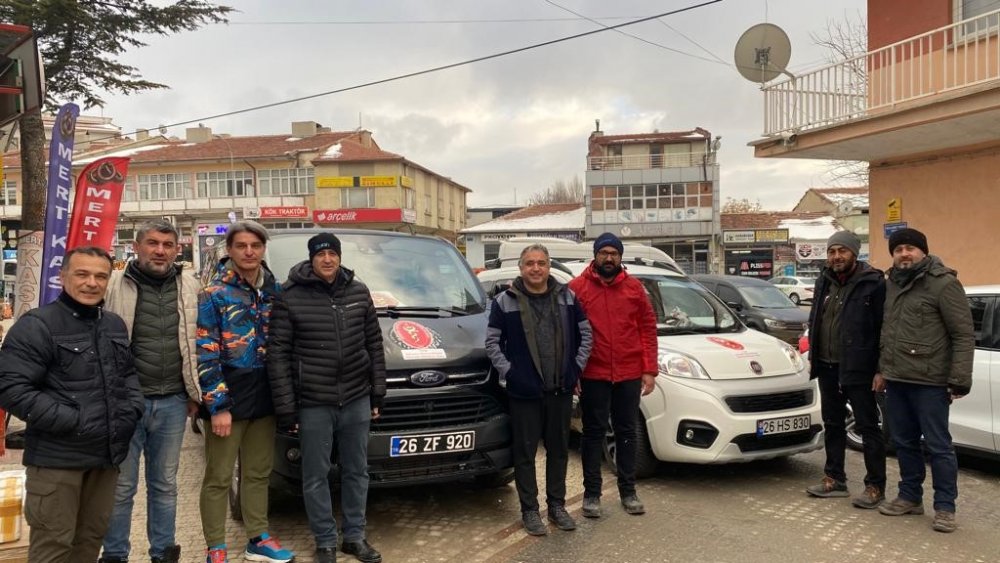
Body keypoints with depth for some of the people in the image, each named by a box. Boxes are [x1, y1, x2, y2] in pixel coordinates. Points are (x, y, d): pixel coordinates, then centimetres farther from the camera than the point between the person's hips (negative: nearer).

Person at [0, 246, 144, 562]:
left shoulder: (115, 325, 11)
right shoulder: (37, 326, -11)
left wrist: (132, 408, 3)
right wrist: (72, 422, -22)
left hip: (107, 453, 7)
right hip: (56, 457, -6)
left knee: (92, 537, 19)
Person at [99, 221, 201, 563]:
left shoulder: (190, 287, 4)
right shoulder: (114, 285, -5)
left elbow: (199, 342, 10)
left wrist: (195, 392, 8)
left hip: (172, 403, 3)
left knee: (164, 484, 15)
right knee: (121, 486, 8)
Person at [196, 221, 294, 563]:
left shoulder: (274, 290, 6)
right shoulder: (214, 294, -9)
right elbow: (205, 355, -12)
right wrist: (218, 406, -16)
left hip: (264, 397, 5)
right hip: (228, 399, -5)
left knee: (258, 473, 15)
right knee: (219, 477, 5)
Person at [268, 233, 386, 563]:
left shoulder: (359, 292, 4)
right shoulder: (291, 298, -7)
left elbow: (374, 345, 9)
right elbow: (277, 355, -7)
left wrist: (378, 392, 7)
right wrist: (285, 407, -9)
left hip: (357, 400, 3)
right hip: (313, 404, -3)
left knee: (357, 472, 14)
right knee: (316, 477, 8)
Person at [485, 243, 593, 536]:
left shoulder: (567, 297, 4)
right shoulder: (505, 302, -4)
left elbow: (586, 334, 10)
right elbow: (492, 342, -1)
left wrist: (576, 368, 3)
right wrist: (508, 372, -8)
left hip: (562, 389, 3)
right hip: (524, 391, -3)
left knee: (559, 449, 13)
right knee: (525, 452, 4)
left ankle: (557, 505, 27)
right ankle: (529, 509, 17)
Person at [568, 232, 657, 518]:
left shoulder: (634, 287, 5)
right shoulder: (577, 287, -3)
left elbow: (648, 328, 5)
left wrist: (649, 370, -1)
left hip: (629, 374, 2)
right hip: (593, 375, -2)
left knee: (627, 432, 13)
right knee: (593, 433, 8)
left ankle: (628, 491, 26)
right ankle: (591, 493, 18)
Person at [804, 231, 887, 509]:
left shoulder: (873, 283, -11)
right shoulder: (824, 282, 11)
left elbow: (883, 327, -14)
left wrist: (880, 369, -16)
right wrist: (814, 357, 15)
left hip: (858, 369, -7)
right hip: (827, 368, 7)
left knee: (868, 427, 2)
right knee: (832, 424, 15)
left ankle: (876, 486, 11)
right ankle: (834, 479, 27)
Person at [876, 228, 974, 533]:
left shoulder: (943, 283, -9)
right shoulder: (891, 284, 14)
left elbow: (964, 334, -11)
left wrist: (959, 378, -16)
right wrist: (881, 368, 18)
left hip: (929, 381, -7)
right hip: (896, 379, 7)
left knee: (937, 445, 1)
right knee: (904, 442, 15)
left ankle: (945, 507, 11)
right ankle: (910, 497, 27)